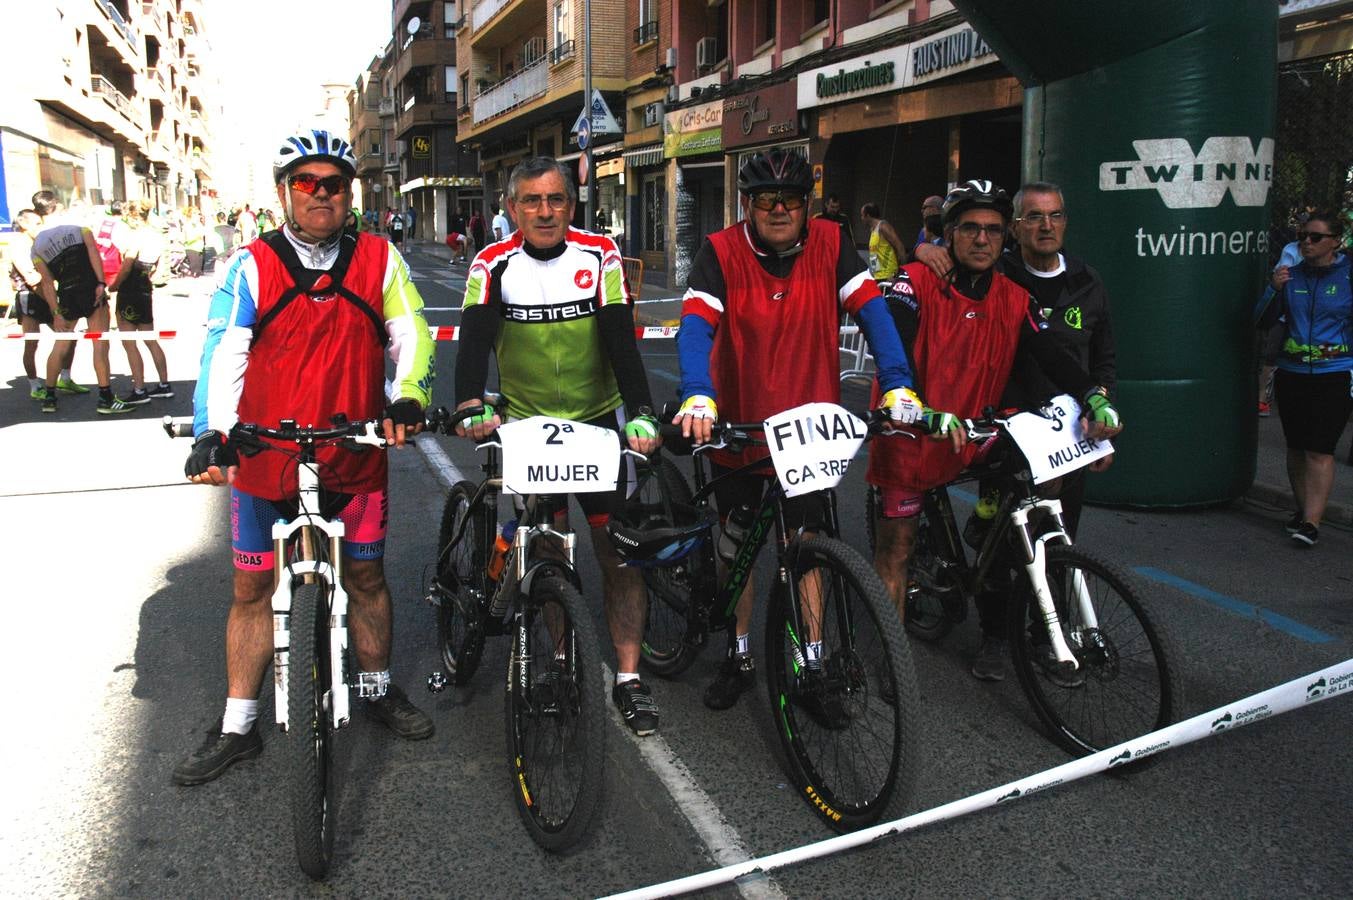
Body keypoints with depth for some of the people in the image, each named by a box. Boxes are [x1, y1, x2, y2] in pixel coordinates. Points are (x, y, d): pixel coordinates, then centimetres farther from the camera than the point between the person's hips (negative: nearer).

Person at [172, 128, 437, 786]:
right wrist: (212, 434, -25)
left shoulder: (378, 259, 1)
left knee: (365, 576, 14)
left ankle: (377, 690, 36)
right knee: (253, 589, 9)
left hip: (356, 458, 1)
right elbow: (223, 352, -11)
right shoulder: (252, 266, -3)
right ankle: (237, 729, 23)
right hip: (265, 460, 0)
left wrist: (408, 397, -21)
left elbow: (410, 335, -2)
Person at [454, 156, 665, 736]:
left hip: (597, 421, 0)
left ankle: (628, 679, 9)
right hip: (522, 425, 0)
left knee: (620, 552, -1)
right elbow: (474, 340, -20)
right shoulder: (493, 264, -7)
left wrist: (641, 414, -30)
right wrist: (470, 406, -39)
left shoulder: (599, 255, -8)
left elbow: (621, 339, -16)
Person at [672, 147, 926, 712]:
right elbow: (695, 326, -25)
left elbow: (872, 312, -11)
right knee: (737, 542, 12)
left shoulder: (829, 244, -6)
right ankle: (739, 656, 30)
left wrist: (898, 386, -24)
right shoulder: (721, 252, -12)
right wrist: (697, 396, -42)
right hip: (737, 424, 0)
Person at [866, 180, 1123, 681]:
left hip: (973, 439, 4)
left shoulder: (1014, 301, 4)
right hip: (910, 438, -4)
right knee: (896, 548, 3)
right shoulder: (916, 283, -10)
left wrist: (1096, 399, -24)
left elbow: (1052, 357, -5)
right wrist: (925, 412, -40)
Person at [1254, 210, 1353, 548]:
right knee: (1296, 447, 12)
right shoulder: (1290, 274, 6)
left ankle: (1311, 523, -9)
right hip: (1291, 374, 4)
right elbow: (1263, 321, 5)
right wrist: (1274, 289, -10)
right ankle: (1303, 509, 27)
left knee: (1319, 450, -10)